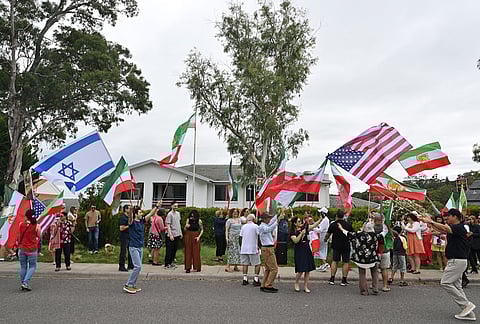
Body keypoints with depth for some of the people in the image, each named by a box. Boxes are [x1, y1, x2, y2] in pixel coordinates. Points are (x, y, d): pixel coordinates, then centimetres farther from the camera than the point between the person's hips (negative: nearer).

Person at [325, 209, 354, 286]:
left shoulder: (333, 224, -4)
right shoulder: (348, 225, -5)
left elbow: (328, 234, 6)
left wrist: (325, 239, 26)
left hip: (336, 246, 1)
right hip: (346, 246, -1)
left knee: (334, 261, 10)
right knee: (345, 262, 6)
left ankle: (332, 279, 10)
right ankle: (344, 280, 6)